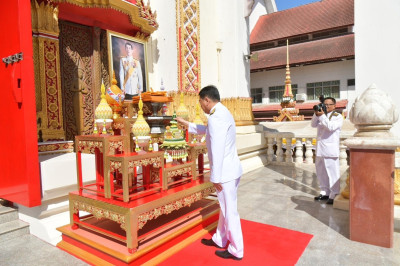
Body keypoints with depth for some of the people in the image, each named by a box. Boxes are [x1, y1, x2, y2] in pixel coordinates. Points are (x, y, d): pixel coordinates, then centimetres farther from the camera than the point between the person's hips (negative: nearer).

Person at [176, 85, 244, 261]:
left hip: (225, 173, -10)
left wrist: (216, 177, -19)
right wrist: (186, 124, 32)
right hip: (230, 170, 10)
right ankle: (219, 240, 39)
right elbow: (206, 130, 29)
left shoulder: (216, 117, -21)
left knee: (230, 212, 5)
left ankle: (236, 251, 22)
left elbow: (217, 150, -24)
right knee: (225, 208, 21)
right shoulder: (223, 113, 12)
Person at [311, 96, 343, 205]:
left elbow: (331, 127, -16)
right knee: (321, 172, 12)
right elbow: (313, 125, 6)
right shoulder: (321, 115, 18)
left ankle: (334, 195, -1)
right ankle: (325, 192, 24)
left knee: (332, 172, -7)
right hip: (320, 148, 7)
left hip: (331, 150, -6)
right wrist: (316, 114, -7)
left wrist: (321, 116, -17)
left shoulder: (338, 117, 1)